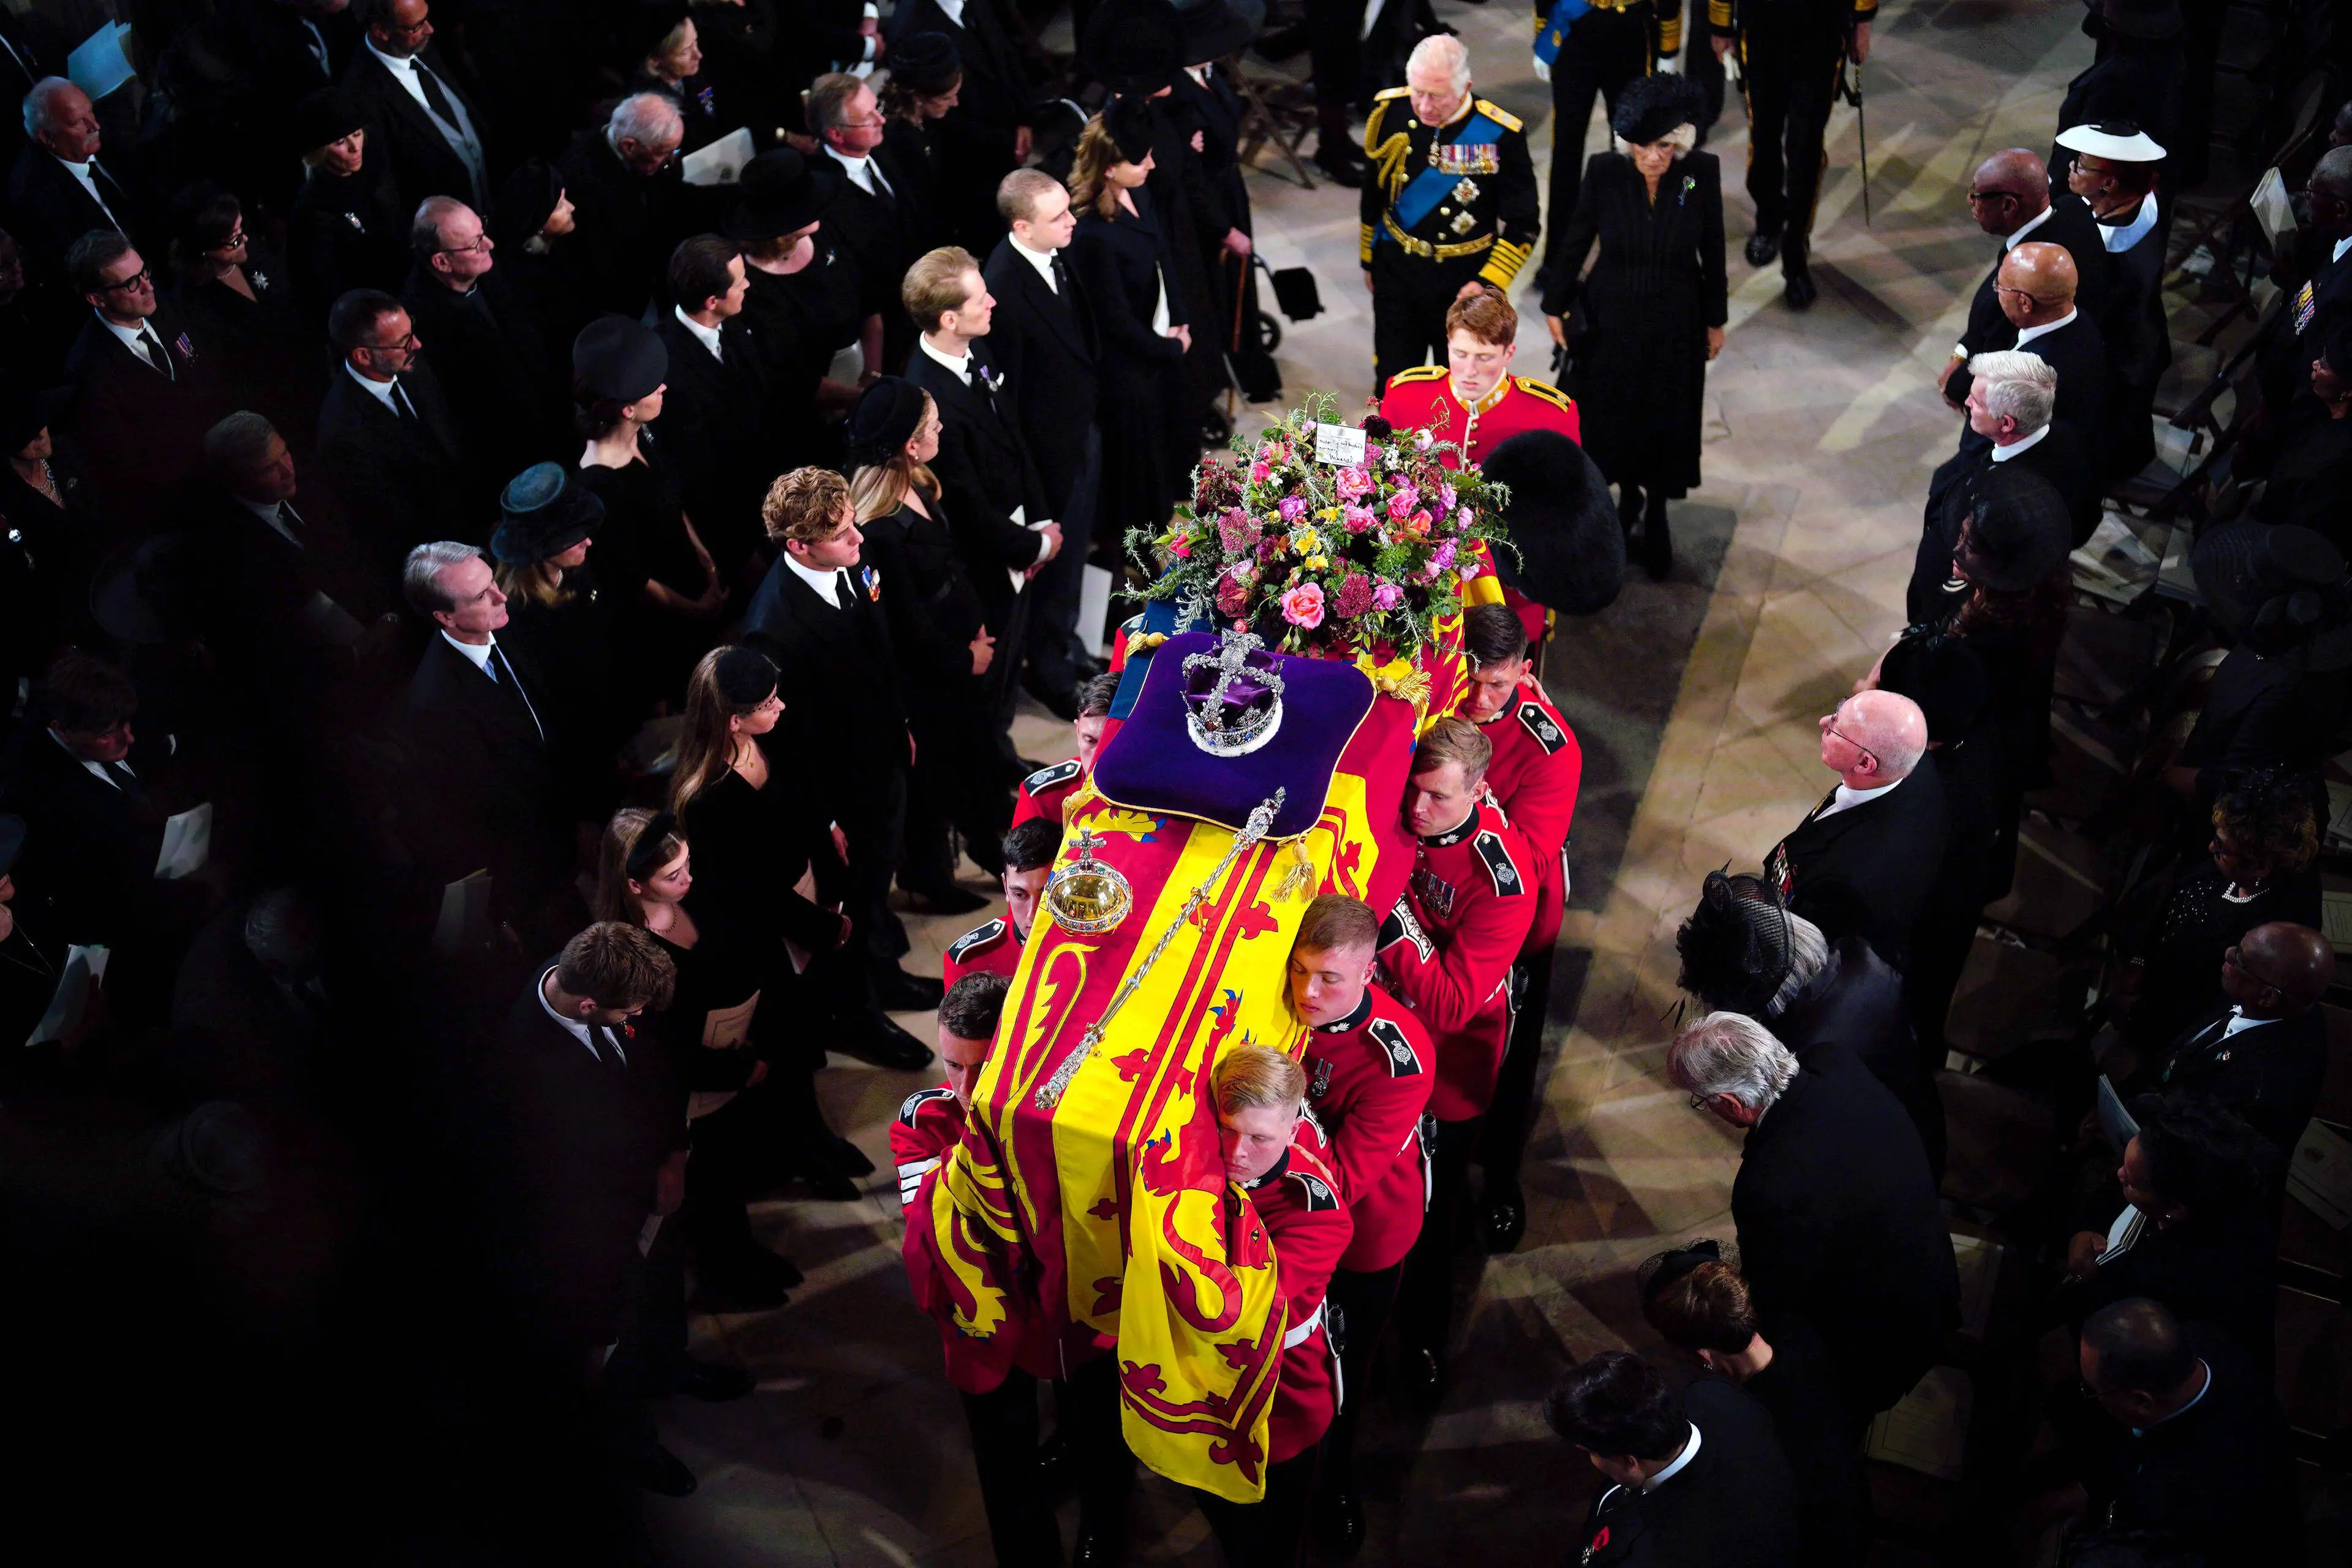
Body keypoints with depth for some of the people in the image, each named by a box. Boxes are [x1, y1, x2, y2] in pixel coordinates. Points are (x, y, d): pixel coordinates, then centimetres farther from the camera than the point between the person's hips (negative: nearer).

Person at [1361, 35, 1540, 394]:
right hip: (1396, 268, 2)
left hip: (1463, 277, -2)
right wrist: (1368, 260, 14)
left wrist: (1489, 283, -19)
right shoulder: (1390, 110, -12)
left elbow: (1524, 224, -10)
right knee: (1392, 379, 13)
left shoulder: (1500, 134, -20)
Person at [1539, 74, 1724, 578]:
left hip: (1675, 324, 0)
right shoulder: (1604, 172, -18)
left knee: (1668, 421, 12)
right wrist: (1556, 305, 2)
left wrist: (1716, 318, 4)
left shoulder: (1701, 173, -16)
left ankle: (1657, 517, 36)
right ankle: (1628, 496, 44)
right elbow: (1576, 241, -5)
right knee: (1613, 416, 15)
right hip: (1613, 319, 0)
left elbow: (1712, 249, -4)